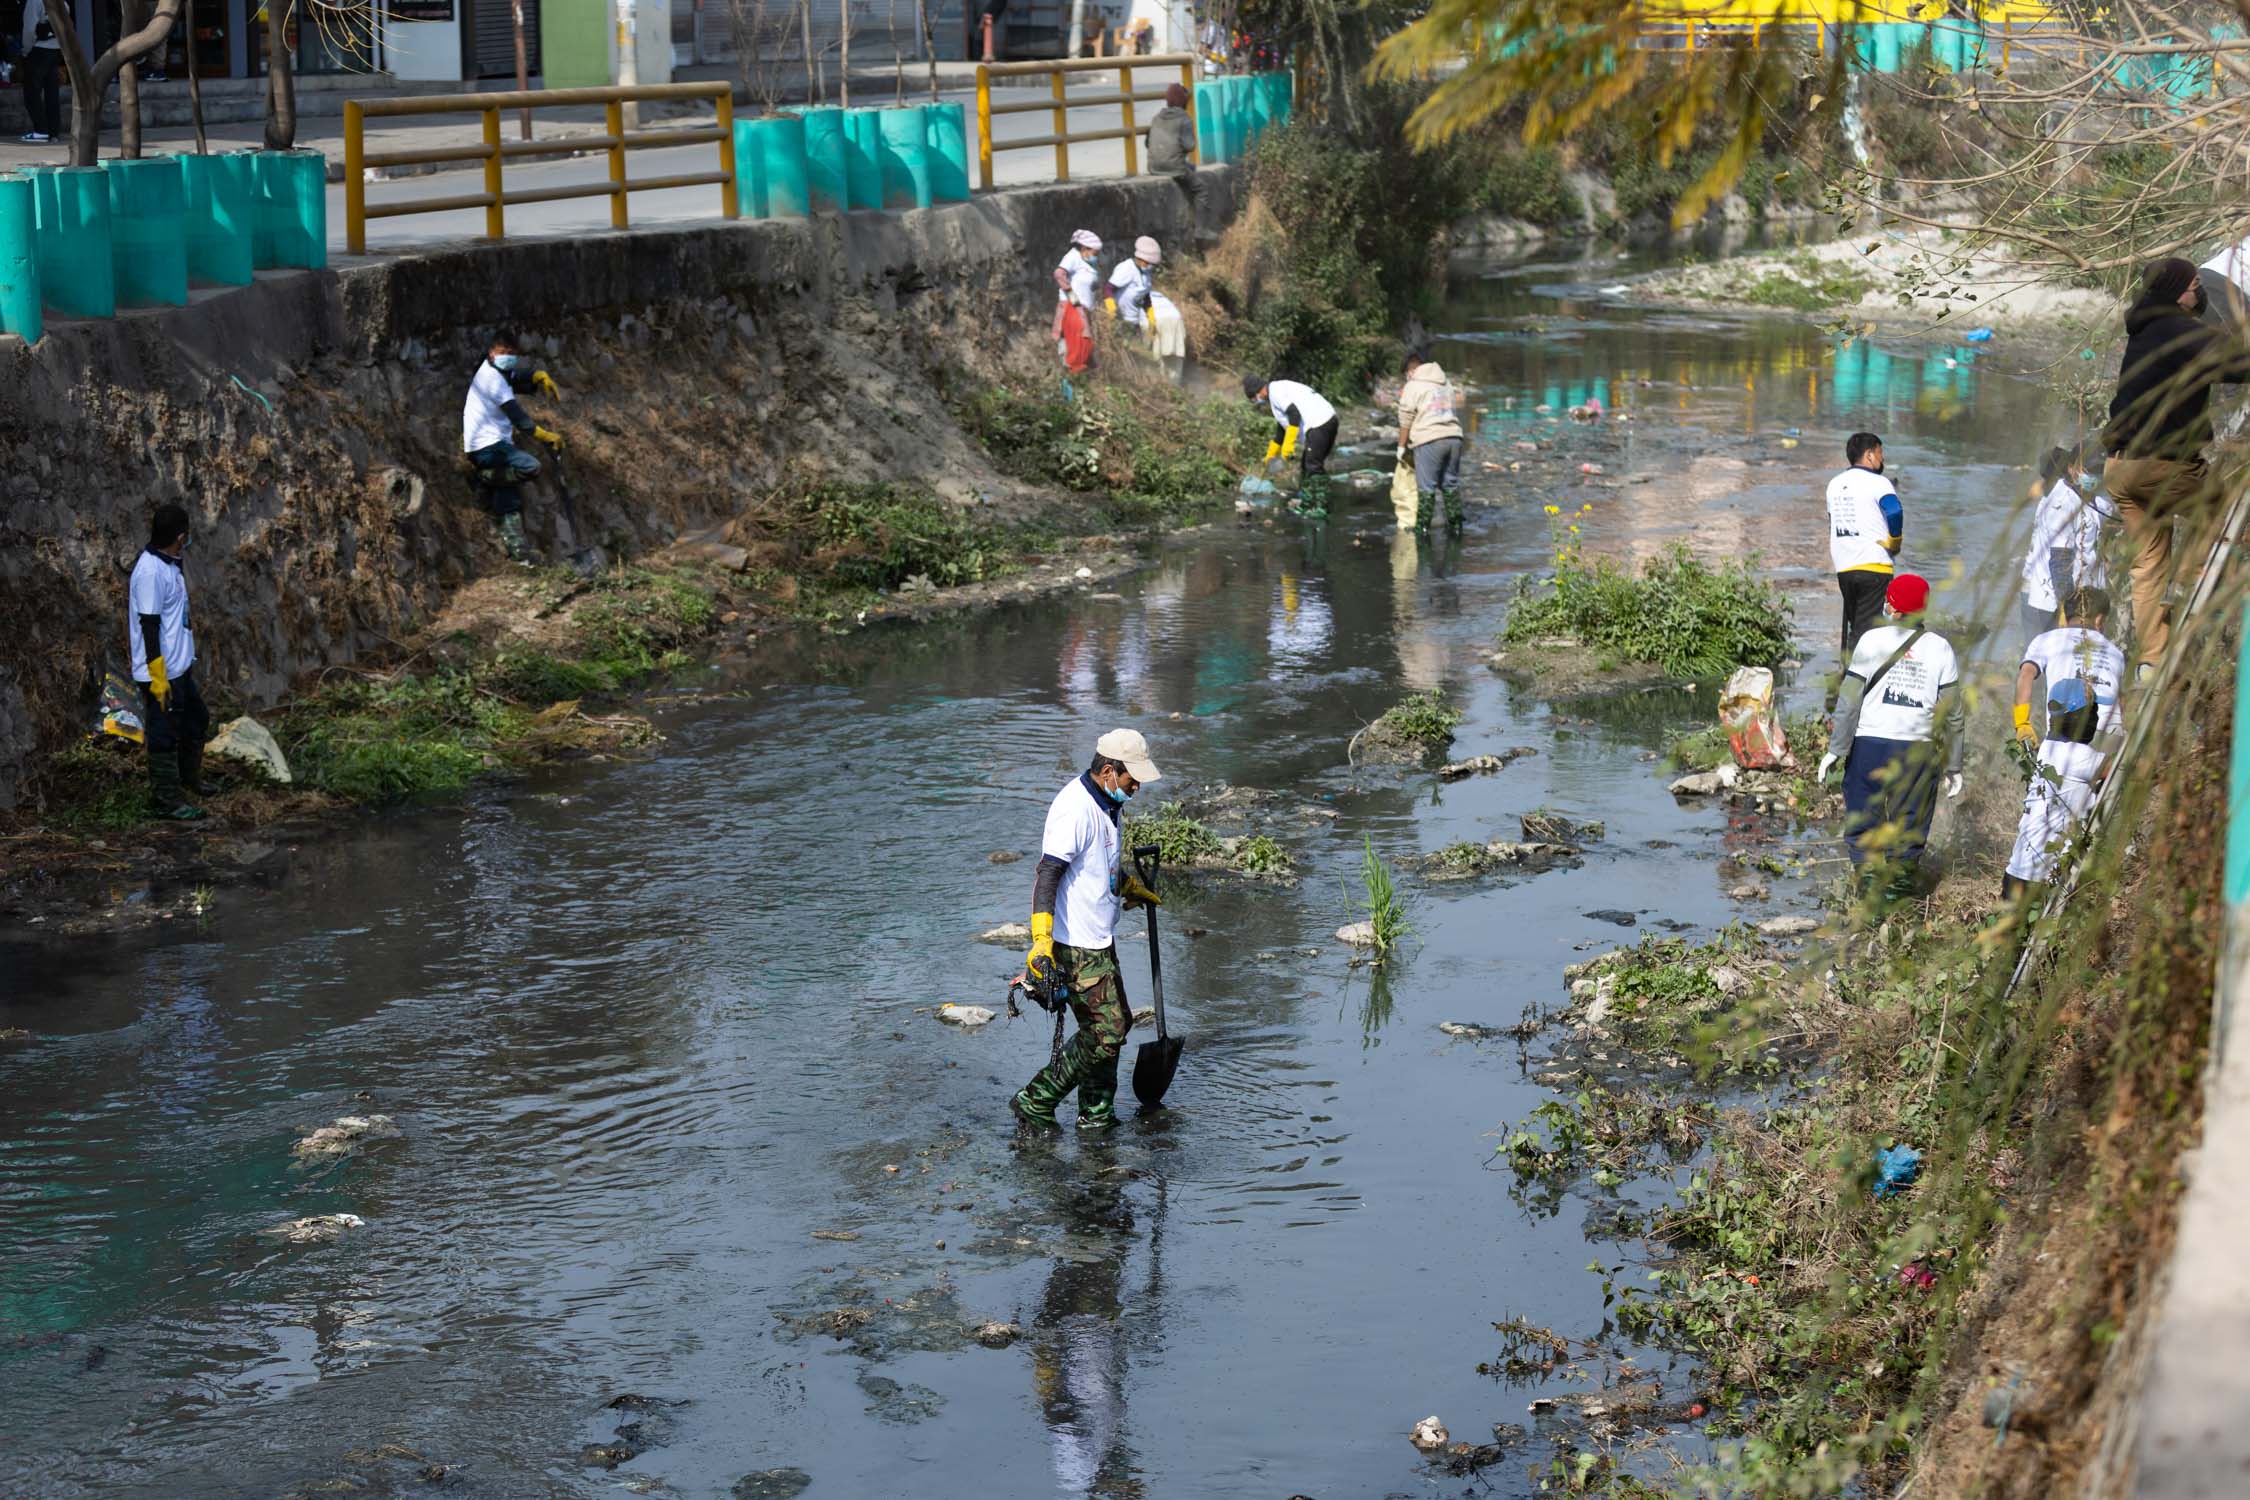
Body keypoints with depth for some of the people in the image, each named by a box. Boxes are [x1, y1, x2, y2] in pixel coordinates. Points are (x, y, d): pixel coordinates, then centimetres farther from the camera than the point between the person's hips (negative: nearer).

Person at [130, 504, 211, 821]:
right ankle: (166, 800, 9)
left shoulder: (168, 564, 7)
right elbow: (149, 626, -23)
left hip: (180, 666, 10)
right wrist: (157, 678, -23)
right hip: (162, 671, -10)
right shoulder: (151, 572, -23)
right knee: (164, 735, 0)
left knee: (196, 720, 23)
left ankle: (189, 781, 39)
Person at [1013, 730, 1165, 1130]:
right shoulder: (1075, 809, -22)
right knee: (1105, 1033, -8)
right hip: (1075, 946, -10)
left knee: (1114, 1025, 16)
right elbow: (1047, 873, -27)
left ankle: (1097, 1114, 29)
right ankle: (1035, 1103, 3)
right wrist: (1041, 940, -33)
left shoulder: (1108, 804, 10)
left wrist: (1132, 890, 44)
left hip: (1100, 940, 10)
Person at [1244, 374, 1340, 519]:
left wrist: (1287, 447, -19)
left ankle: (1320, 508, -12)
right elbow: (1280, 430, 37)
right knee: (1307, 464, 18)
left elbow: (1294, 415, -20)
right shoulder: (1281, 389, 27)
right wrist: (1270, 456, 45)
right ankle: (1306, 504, 22)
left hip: (1319, 424, -10)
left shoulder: (1275, 391, -6)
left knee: (1314, 465, -9)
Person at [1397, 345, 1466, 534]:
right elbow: (1448, 410, 17)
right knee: (1451, 483, 14)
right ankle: (1455, 523, 17)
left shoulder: (1413, 386, 0)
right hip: (1453, 435, 6)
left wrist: (1402, 445, 7)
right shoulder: (1445, 383, 18)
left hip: (1429, 440, -6)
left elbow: (1406, 419, -2)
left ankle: (1423, 526, 1)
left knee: (1426, 485, -1)